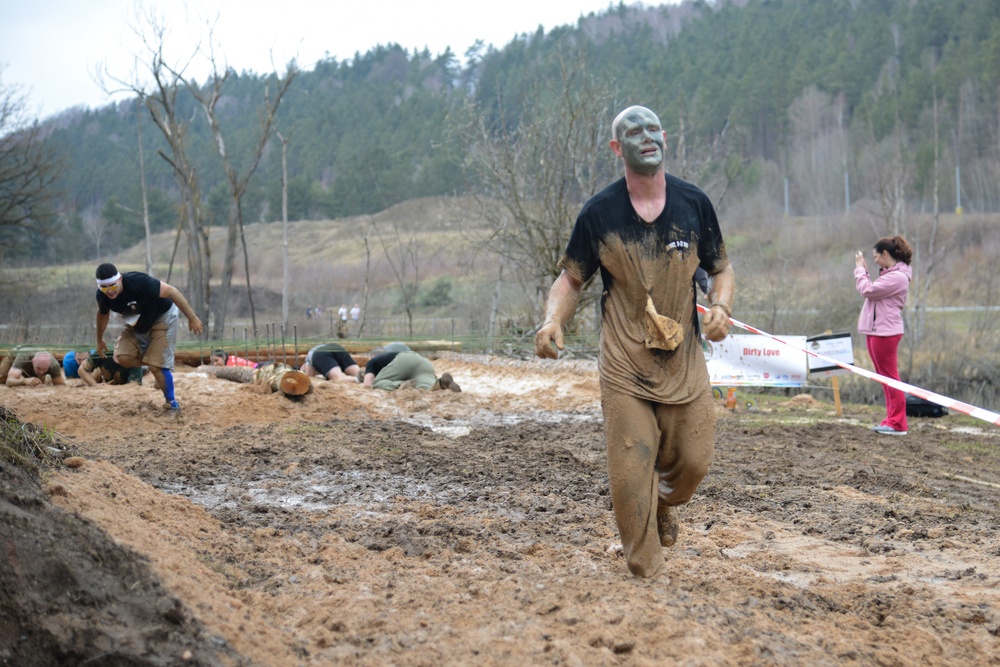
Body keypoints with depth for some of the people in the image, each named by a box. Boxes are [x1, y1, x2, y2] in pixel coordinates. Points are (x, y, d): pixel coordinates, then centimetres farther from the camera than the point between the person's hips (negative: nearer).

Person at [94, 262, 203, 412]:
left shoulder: (138, 282, -36)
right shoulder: (102, 296, -18)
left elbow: (171, 291, -30)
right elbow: (102, 314, 6)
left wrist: (192, 318, -29)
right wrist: (99, 340, 19)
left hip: (162, 316, -6)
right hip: (136, 325, 6)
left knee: (156, 365, -13)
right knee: (122, 358, -14)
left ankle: (171, 402, 8)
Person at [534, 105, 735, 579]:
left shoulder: (694, 204, 3)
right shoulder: (599, 212, -2)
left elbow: (721, 269, 12)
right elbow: (571, 279, 4)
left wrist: (721, 306, -9)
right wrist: (552, 320, -16)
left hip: (683, 358, 2)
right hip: (623, 365, -2)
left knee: (693, 459, 5)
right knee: (630, 468, -7)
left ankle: (664, 503, 42)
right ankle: (644, 573, 8)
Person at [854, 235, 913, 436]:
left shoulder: (898, 277, -17)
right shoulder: (888, 274, 16)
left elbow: (867, 290, -20)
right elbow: (871, 291, 16)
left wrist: (860, 269, -6)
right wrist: (863, 270, 10)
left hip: (885, 332, -10)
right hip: (875, 330, 10)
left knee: (890, 377, -6)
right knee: (885, 377, 13)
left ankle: (897, 424, -3)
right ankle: (892, 420, 19)